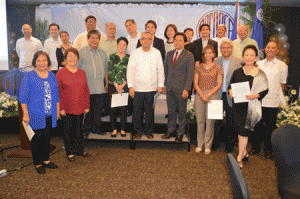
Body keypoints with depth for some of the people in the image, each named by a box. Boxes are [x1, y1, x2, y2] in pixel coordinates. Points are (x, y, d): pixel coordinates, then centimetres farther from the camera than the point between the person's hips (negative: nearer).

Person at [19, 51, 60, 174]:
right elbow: (23, 97, -7)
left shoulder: (52, 76, 9)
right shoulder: (29, 76, -6)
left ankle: (45, 160, 29)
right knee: (37, 139, 4)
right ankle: (37, 163, 19)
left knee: (47, 138, 13)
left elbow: (56, 95, 15)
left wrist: (57, 111, 13)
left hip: (50, 115, 5)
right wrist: (25, 114, -11)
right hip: (36, 115, -4)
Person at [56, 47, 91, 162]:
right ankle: (70, 152, 21)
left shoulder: (82, 73, 9)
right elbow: (59, 92, -6)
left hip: (80, 108, 4)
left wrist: (87, 106, 6)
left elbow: (86, 90, 10)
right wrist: (61, 108, -11)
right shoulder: (60, 73, -4)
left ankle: (79, 149, 29)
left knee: (79, 129, 13)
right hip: (67, 108, -3)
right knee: (68, 130, 8)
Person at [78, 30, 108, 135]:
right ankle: (86, 129, 16)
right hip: (86, 87, -4)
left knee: (98, 109, 8)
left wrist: (107, 83, 20)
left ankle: (96, 128, 21)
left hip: (100, 88, 4)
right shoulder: (81, 52, 0)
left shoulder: (102, 53, 15)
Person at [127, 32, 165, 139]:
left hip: (152, 88, 0)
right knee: (137, 111, 2)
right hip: (137, 88, 0)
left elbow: (160, 70, 7)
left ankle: (149, 131, 23)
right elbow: (130, 71, 3)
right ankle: (138, 130, 20)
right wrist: (130, 86, -3)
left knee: (150, 111, 6)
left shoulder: (157, 53, 5)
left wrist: (160, 85, 3)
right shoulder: (135, 53, 3)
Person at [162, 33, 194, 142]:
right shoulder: (169, 54, 11)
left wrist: (186, 89, -16)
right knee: (171, 111, 12)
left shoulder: (189, 55, -5)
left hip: (181, 89, -4)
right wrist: (166, 84, 10)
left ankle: (180, 133, 20)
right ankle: (171, 130, 26)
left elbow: (190, 73, -9)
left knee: (182, 112, 7)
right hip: (170, 88, 5)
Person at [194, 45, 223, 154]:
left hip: (212, 94, -2)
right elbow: (195, 83, 5)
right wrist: (202, 95, -9)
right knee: (200, 120, 4)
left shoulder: (217, 67, 4)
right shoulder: (199, 68, 9)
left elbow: (219, 84, 0)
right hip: (199, 95, 2)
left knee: (210, 121, -2)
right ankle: (200, 144, 15)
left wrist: (208, 94, -10)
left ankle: (208, 145, 10)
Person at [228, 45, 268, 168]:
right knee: (239, 130, 10)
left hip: (251, 106, -3)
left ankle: (239, 158, 2)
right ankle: (244, 153, 29)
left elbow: (265, 90, -1)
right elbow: (230, 85, 13)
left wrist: (255, 96, -19)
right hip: (238, 105, 4)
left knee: (244, 130, -7)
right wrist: (230, 91, -10)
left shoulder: (260, 74, -2)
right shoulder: (237, 72, 7)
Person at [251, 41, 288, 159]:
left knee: (270, 127, 7)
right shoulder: (258, 64, 9)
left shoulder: (282, 66, 2)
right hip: (258, 101, 2)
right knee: (257, 125, 9)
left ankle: (268, 149, 23)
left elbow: (282, 83, 6)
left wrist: (273, 91, -4)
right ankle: (255, 147, 26)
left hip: (273, 103, -2)